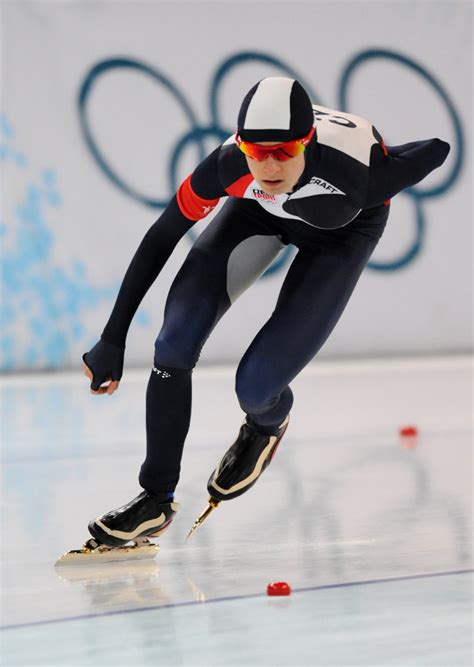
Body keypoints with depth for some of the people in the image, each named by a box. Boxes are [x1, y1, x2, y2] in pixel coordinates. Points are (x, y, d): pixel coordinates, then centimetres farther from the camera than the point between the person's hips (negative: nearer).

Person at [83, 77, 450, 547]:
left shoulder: (358, 175, -44)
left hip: (344, 230, -2)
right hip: (260, 210, 2)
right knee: (173, 348, -14)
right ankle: (157, 499, 6)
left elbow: (439, 147, -23)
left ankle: (267, 425, 28)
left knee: (255, 387, -13)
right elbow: (161, 238, -22)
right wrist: (113, 340, -18)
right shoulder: (228, 165, -37)